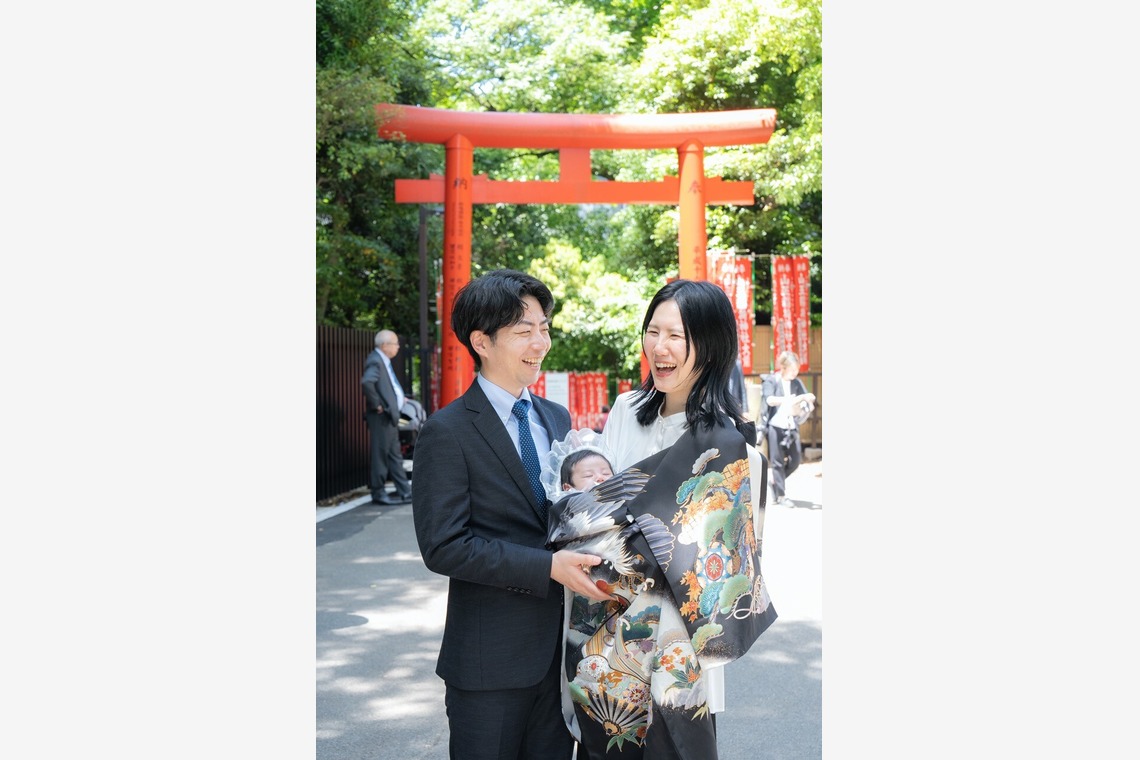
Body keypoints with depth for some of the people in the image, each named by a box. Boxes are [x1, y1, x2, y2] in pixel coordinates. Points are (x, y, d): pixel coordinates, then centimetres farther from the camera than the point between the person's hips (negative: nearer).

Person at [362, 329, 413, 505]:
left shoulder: (384, 361, 16)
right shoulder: (375, 361, -15)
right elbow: (366, 382, -32)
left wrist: (400, 397, 18)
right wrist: (376, 405, -24)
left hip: (390, 416, 10)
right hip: (381, 417, -10)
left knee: (395, 455, 13)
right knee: (380, 454, -3)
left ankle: (405, 492, 19)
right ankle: (378, 493, 5)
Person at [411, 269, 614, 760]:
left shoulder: (557, 419, 10)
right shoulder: (447, 433, -12)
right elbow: (442, 546, -18)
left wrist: (586, 557, -6)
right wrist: (548, 567, -24)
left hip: (561, 644, 6)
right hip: (491, 657, -6)